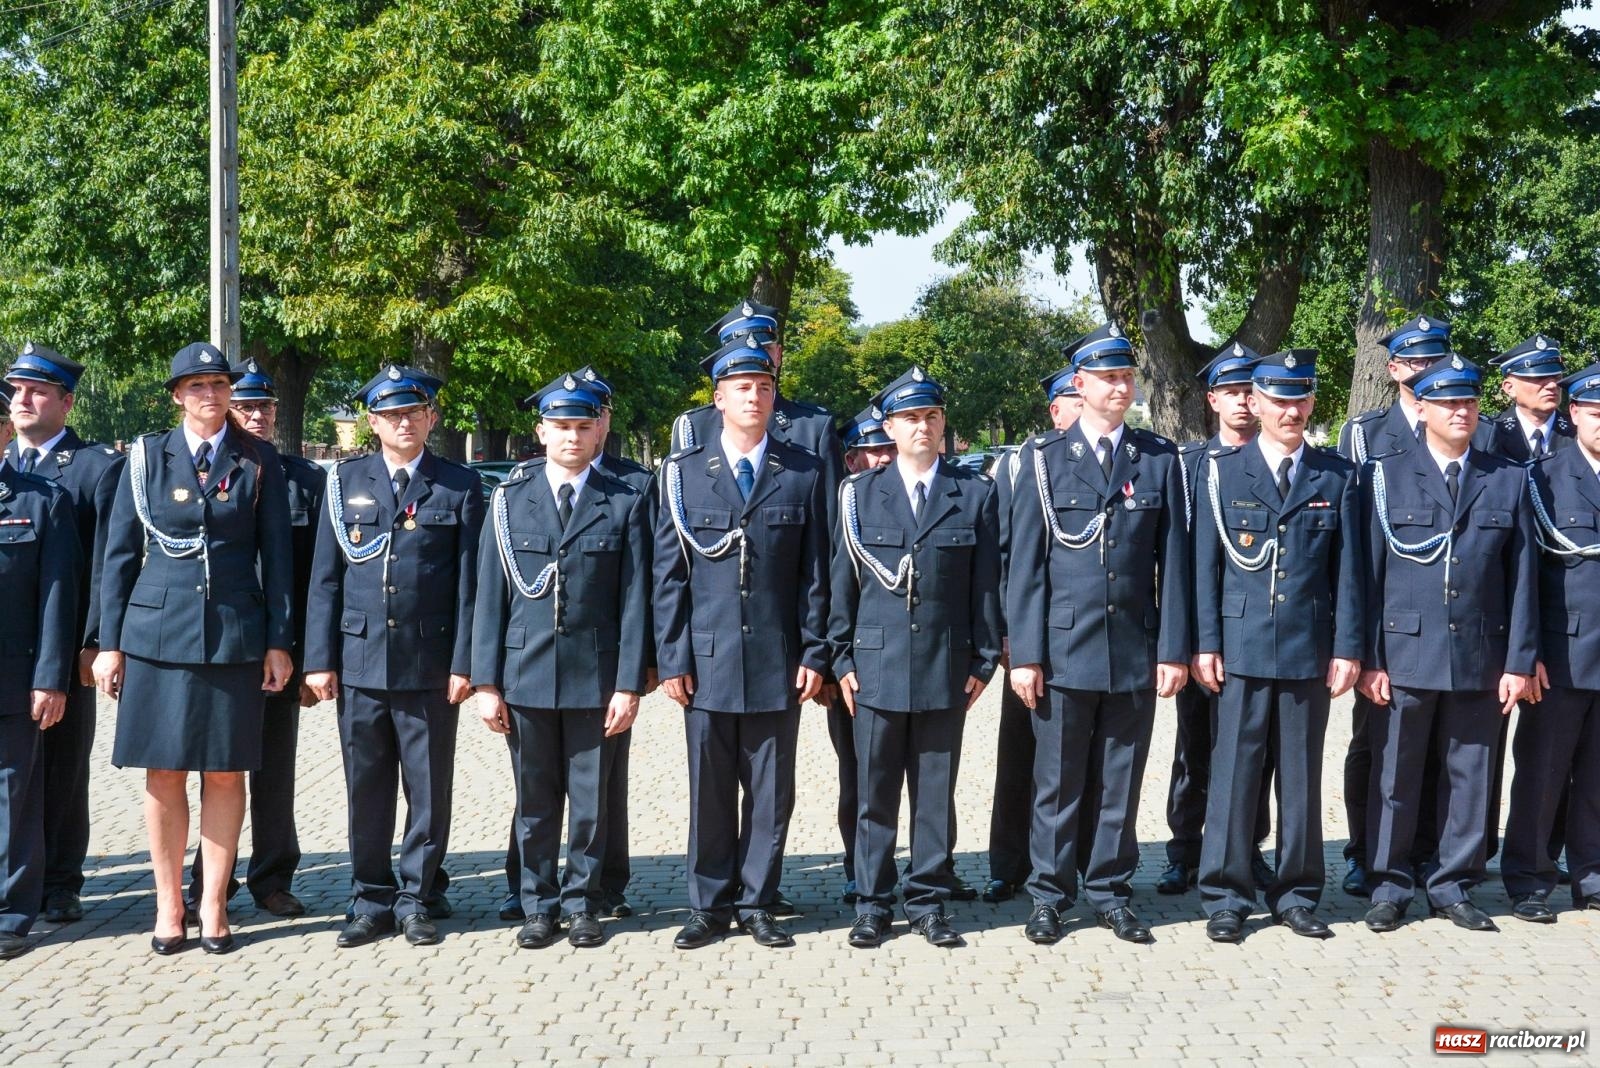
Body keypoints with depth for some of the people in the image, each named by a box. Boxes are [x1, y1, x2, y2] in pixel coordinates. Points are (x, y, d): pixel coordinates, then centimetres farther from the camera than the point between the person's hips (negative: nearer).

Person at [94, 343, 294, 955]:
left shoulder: (259, 462, 4)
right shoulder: (147, 458, 5)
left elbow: (275, 555, 5)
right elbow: (119, 553, 6)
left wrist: (278, 642, 0)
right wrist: (109, 642, 2)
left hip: (235, 635, 0)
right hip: (158, 631, 0)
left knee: (225, 773, 3)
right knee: (164, 772, 3)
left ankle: (214, 905, 13)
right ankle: (168, 905, 14)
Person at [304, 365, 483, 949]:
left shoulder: (460, 485, 4)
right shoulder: (346, 481, 8)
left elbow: (469, 581, 1)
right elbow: (325, 576, 7)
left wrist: (463, 662, -5)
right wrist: (319, 659, 1)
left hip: (429, 665, -1)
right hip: (360, 660, 1)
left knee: (429, 789, 4)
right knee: (366, 790, 7)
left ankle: (414, 897, 17)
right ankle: (372, 900, 19)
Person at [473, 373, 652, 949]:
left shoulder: (626, 503, 3)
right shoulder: (509, 499, 6)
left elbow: (635, 599, 0)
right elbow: (489, 596, 4)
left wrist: (629, 685, -6)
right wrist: (486, 681, -1)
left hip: (596, 679, -1)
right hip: (526, 676, 1)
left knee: (592, 800, 6)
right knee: (534, 803, 8)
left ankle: (581, 904, 19)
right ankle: (539, 906, 20)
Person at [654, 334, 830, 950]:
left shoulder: (804, 474, 6)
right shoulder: (683, 473, 5)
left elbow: (815, 573, 5)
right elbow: (669, 575, 3)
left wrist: (814, 654, -1)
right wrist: (671, 660, -2)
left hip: (778, 663, 0)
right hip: (706, 661, 0)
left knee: (771, 793, 6)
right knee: (709, 793, 5)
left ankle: (757, 905, 17)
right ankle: (710, 907, 17)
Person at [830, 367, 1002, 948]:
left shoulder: (975, 493, 6)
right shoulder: (859, 493, 5)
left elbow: (987, 585, 6)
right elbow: (842, 581, 6)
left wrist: (983, 660, 3)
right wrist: (842, 660, 1)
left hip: (946, 669, 0)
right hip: (876, 666, 0)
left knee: (936, 794, 6)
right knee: (875, 793, 5)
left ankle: (929, 903, 16)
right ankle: (871, 905, 14)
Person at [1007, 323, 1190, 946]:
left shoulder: (1159, 459, 7)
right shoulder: (1047, 460, 3)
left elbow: (1172, 561, 5)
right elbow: (1025, 564, 1)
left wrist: (1174, 648, 0)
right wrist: (1025, 654, -5)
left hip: (1136, 653, 2)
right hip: (1064, 650, -1)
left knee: (1120, 784, 8)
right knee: (1057, 783, 5)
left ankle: (1111, 892, 20)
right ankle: (1049, 895, 16)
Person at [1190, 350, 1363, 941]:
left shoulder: (1337, 477, 7)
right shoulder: (1222, 471, 3)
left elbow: (1347, 570, 6)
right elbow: (1206, 564, 1)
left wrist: (1347, 648, 0)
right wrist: (1205, 643, -4)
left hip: (1310, 649, 2)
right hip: (1241, 647, -2)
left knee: (1302, 775, 8)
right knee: (1234, 772, 1)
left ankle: (1297, 893, 19)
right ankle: (1227, 897, 10)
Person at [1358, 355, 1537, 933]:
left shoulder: (1508, 480, 8)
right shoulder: (1386, 476, 2)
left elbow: (1522, 578, 5)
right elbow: (1369, 574, 0)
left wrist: (1519, 661, 0)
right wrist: (1369, 658, -5)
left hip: (1479, 658, 2)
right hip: (1405, 654, -2)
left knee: (1468, 777, 8)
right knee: (1395, 777, 4)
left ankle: (1452, 886, 20)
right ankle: (1390, 886, 16)